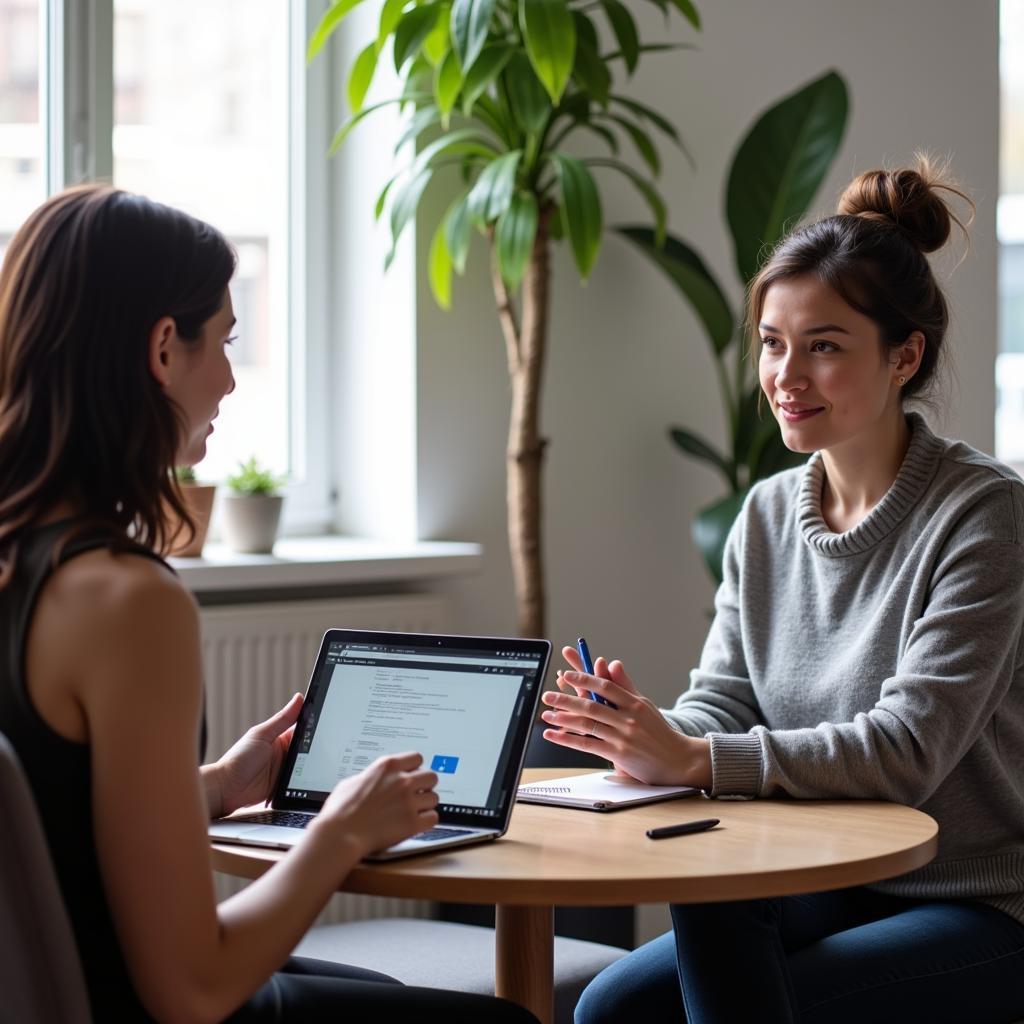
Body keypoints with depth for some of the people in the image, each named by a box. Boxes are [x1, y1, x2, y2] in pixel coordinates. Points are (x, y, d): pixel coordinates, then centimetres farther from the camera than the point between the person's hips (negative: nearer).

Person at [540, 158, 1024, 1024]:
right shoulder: (768, 515, 7)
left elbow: (907, 750, -23)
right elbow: (721, 701, 3)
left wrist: (696, 759, -30)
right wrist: (650, 736, -22)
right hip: (832, 893, 6)